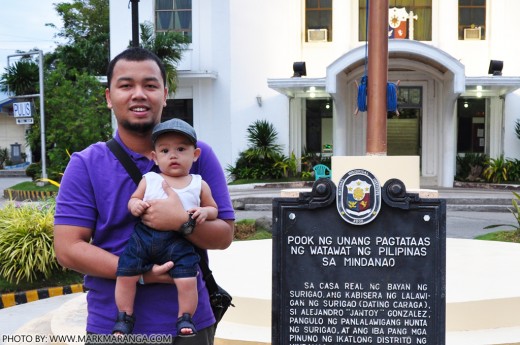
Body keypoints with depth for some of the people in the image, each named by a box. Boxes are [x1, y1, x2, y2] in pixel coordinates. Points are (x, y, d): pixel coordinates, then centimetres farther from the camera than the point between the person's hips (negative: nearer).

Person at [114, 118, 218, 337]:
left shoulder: (199, 184, 12)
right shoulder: (149, 180, 12)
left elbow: (214, 209, 18)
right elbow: (134, 198, 18)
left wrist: (204, 212, -5)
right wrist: (134, 205, -6)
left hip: (178, 241, -1)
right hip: (143, 235, 1)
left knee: (187, 280, -15)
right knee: (126, 274, -5)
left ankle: (185, 318, 9)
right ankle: (125, 317, 17)